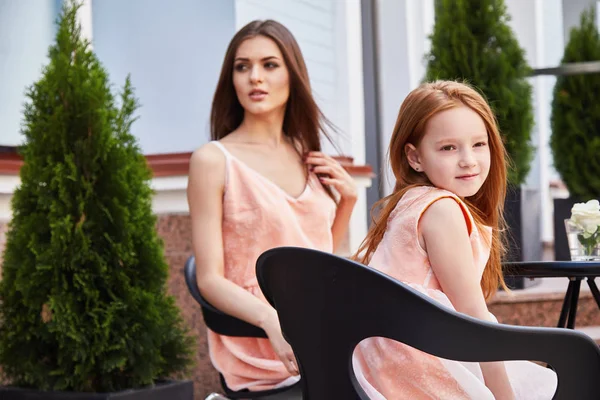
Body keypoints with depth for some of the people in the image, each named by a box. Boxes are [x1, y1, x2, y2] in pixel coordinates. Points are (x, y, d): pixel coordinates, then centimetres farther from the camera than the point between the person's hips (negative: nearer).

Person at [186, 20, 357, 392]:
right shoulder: (214, 160, -5)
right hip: (259, 352, -6)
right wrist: (273, 321, -26)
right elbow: (210, 279, -10)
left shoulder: (308, 159, 12)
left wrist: (347, 200, 8)